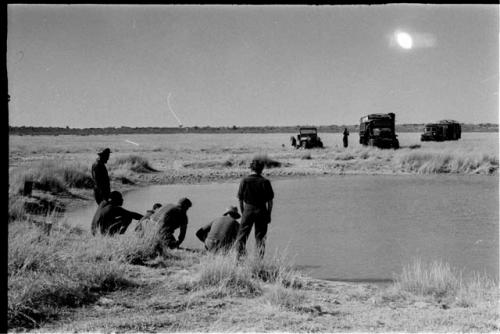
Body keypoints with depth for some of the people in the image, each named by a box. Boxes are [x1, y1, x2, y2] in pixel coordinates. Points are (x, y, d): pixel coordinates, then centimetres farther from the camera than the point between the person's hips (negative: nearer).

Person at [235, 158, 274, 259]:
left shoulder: (245, 181, -4)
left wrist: (243, 213, 9)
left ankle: (240, 257, 0)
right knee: (260, 237, 8)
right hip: (261, 211, 1)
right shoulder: (265, 182, -4)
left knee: (242, 235, 8)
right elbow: (270, 201, -3)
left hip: (248, 210, 0)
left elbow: (240, 200, -1)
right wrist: (269, 214, 6)